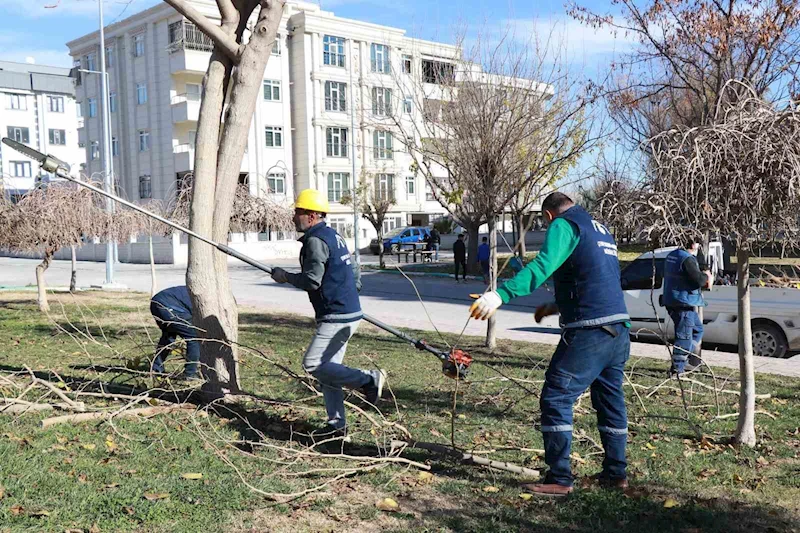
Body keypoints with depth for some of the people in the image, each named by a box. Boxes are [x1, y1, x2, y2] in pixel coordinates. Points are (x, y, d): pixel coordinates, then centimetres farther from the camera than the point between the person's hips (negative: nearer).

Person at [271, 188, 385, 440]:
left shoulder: (315, 240, -14)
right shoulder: (334, 236, 18)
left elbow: (311, 281, -19)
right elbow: (356, 277, 21)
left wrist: (285, 276, -5)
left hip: (336, 317, -10)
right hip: (349, 311, 10)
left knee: (313, 364, -9)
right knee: (327, 367, 12)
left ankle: (369, 380, -9)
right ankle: (337, 424, 17)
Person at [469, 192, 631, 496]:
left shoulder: (563, 226, -5)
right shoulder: (601, 231, 23)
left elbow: (542, 267, -24)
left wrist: (501, 294, -34)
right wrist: (558, 307, 38)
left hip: (588, 333, -9)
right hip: (619, 328, 9)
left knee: (556, 398, -5)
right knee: (610, 401, 19)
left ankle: (560, 479, -3)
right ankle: (615, 473, 28)